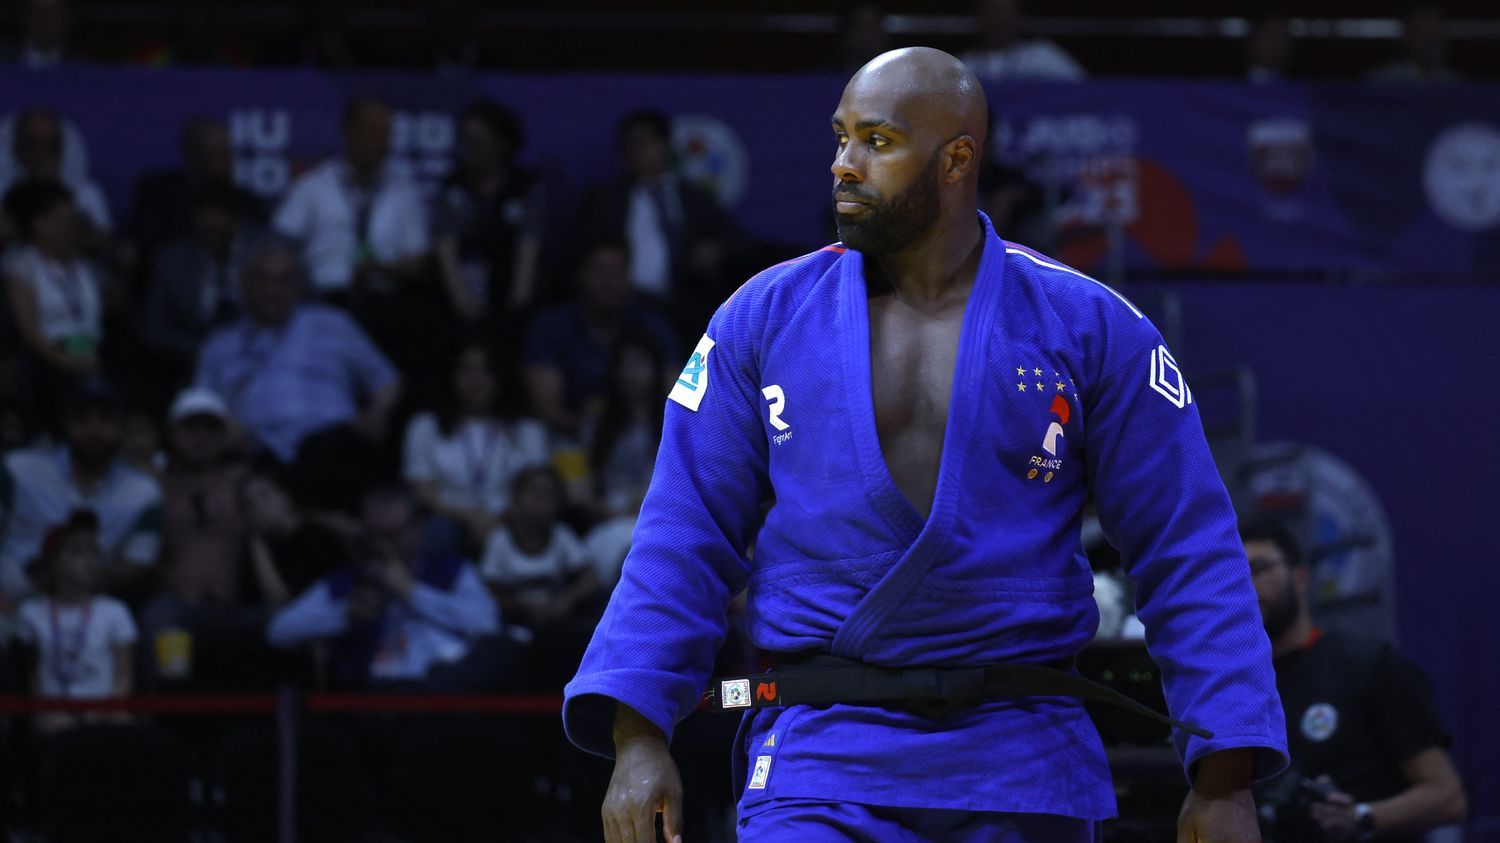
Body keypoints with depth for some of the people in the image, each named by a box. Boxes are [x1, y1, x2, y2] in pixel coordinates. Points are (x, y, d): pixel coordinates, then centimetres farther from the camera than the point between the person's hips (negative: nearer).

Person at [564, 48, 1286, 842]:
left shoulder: (1090, 328, 2)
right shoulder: (764, 319, 5)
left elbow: (1187, 549, 3)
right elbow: (684, 538, 5)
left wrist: (1225, 776, -3)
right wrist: (636, 734, -7)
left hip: (1022, 775, 0)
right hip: (821, 766, 0)